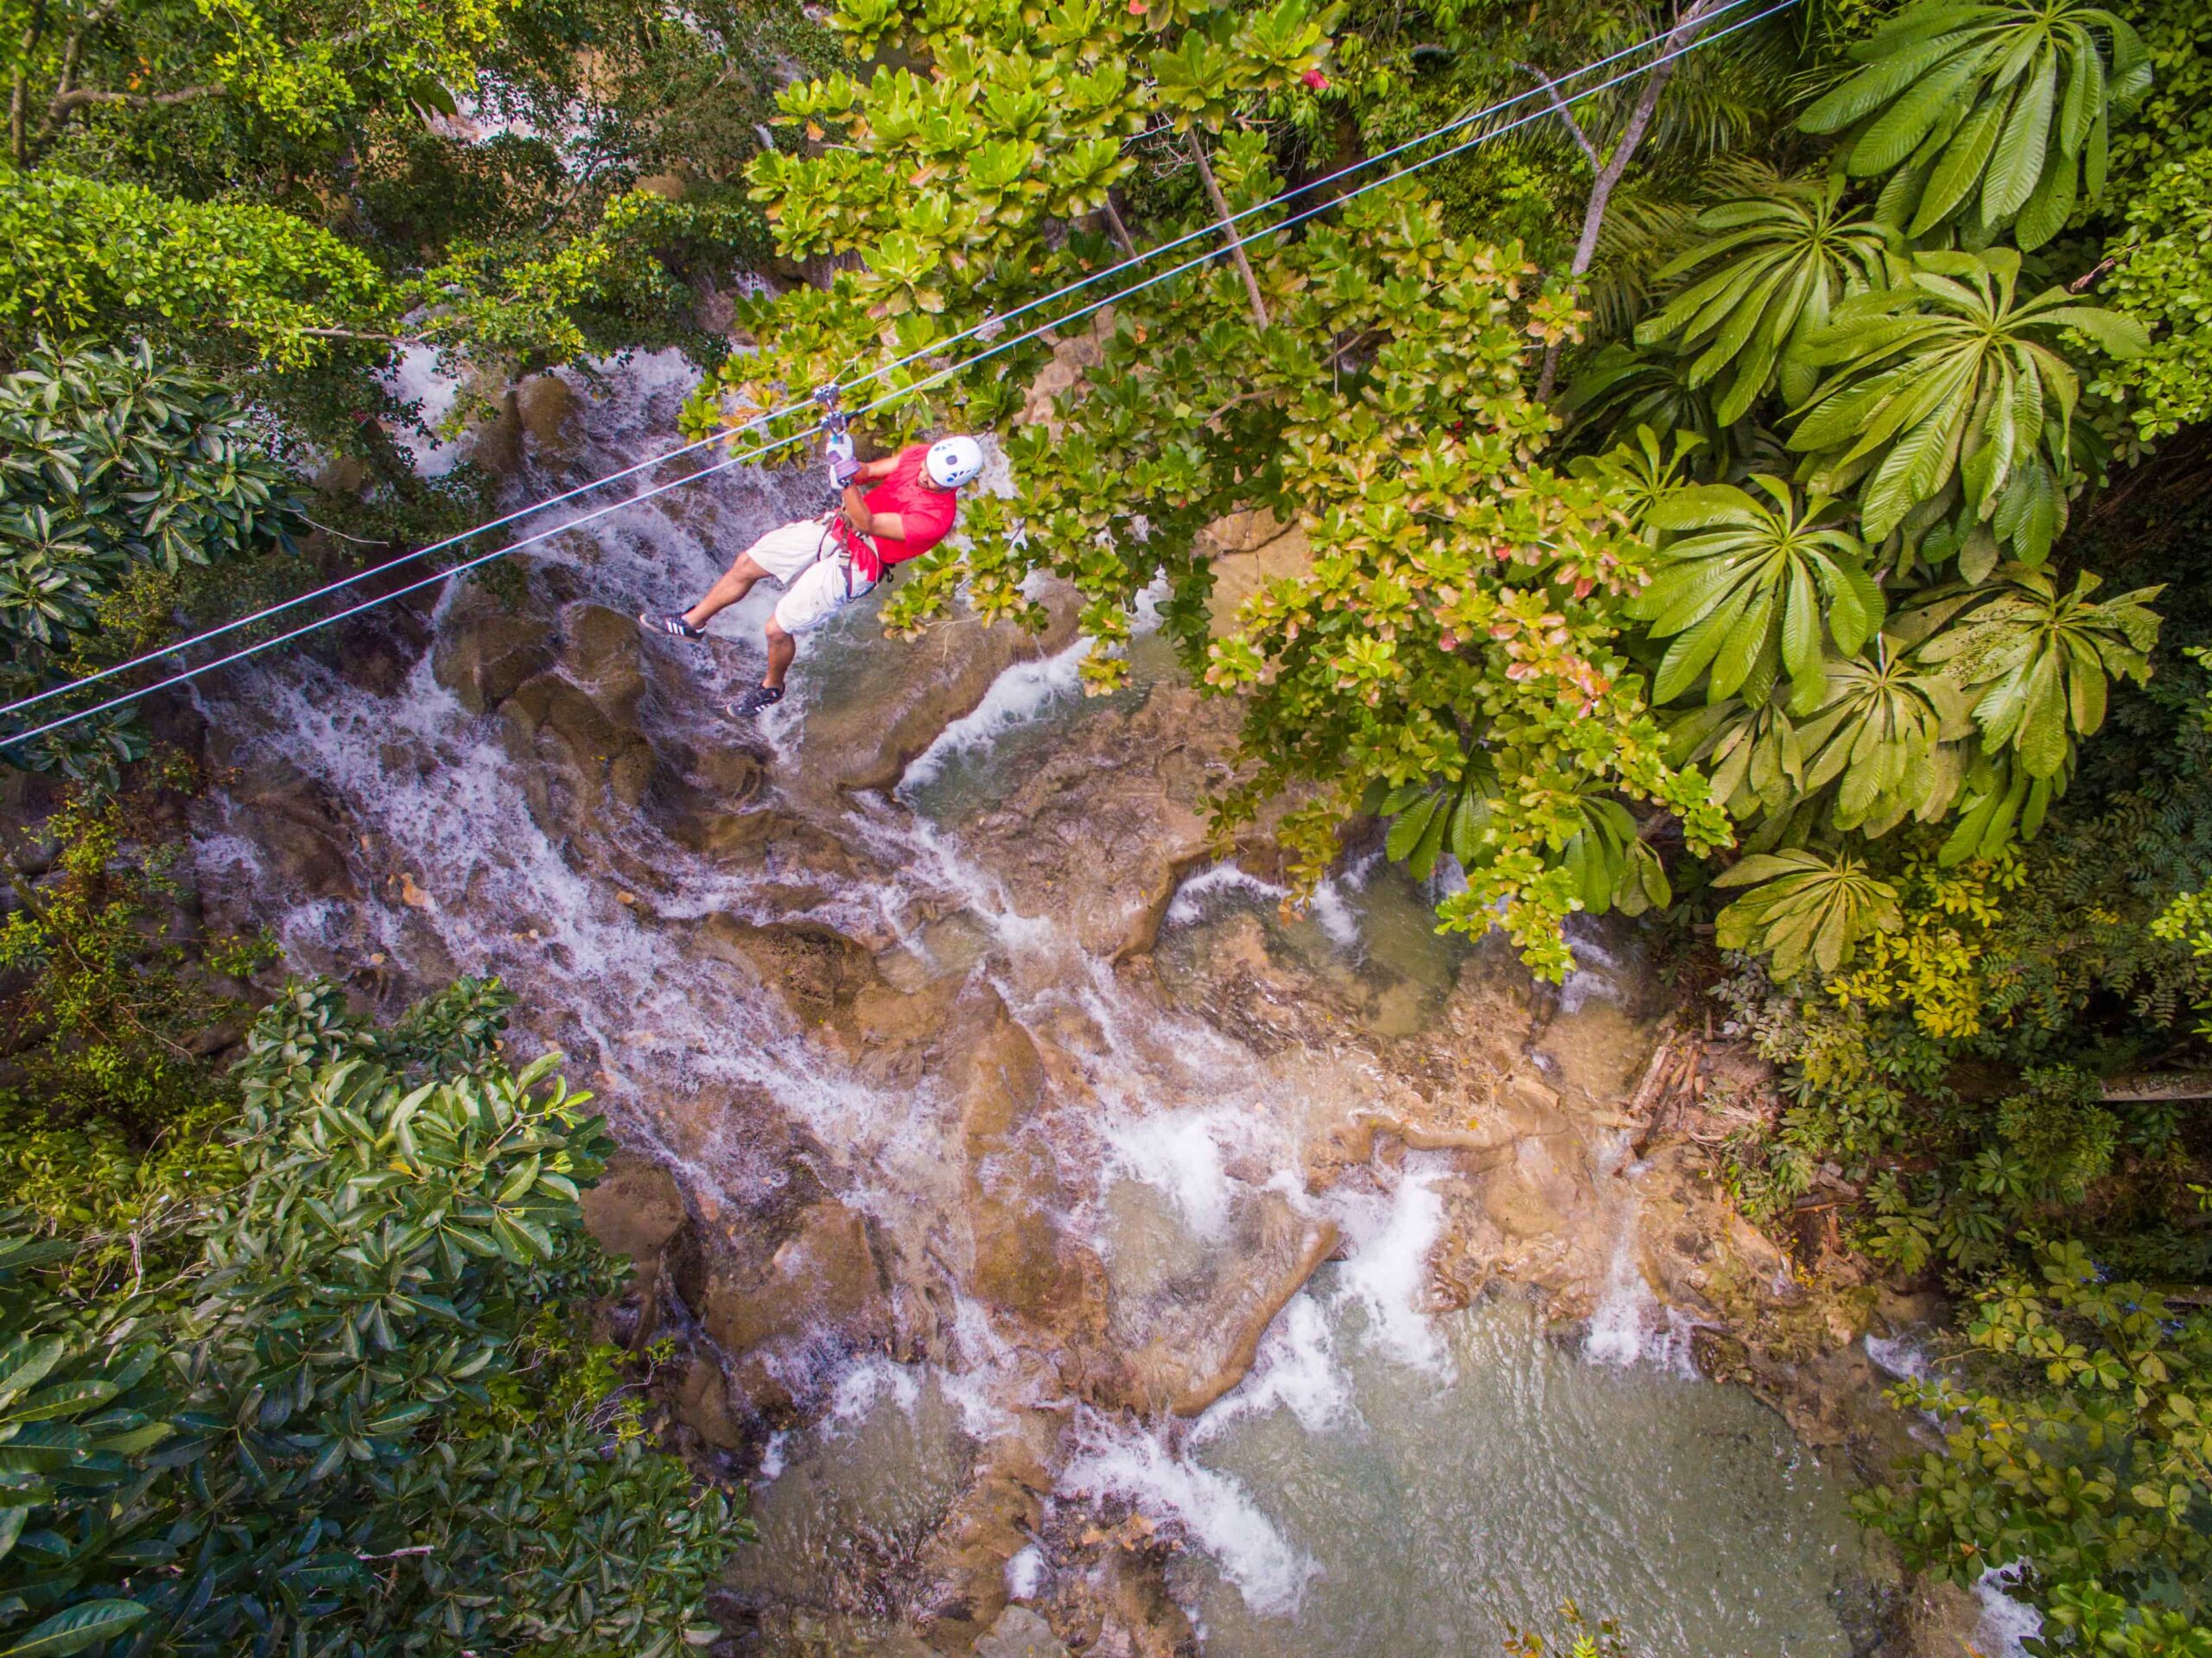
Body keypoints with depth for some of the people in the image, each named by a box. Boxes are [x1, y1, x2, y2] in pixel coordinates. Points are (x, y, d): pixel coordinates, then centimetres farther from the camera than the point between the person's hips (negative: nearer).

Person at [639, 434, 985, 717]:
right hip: (836, 526, 7)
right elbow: (870, 471, -2)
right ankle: (692, 621, 36)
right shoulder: (921, 454, -10)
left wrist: (847, 480, -43)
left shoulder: (936, 516, -30)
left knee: (778, 628, -2)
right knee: (747, 563, 12)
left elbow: (868, 524, -31)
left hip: (852, 564, -7)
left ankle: (772, 688, 31)